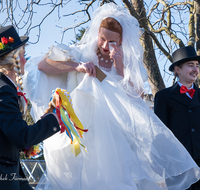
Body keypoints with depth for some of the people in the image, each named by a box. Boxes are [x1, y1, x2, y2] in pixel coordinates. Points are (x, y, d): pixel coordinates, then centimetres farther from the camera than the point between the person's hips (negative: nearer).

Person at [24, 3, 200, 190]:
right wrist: (77, 66, -18)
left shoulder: (129, 60, 6)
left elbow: (135, 94, -3)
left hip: (118, 130, 2)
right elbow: (43, 65, -6)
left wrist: (121, 67, -13)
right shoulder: (83, 53, 1)